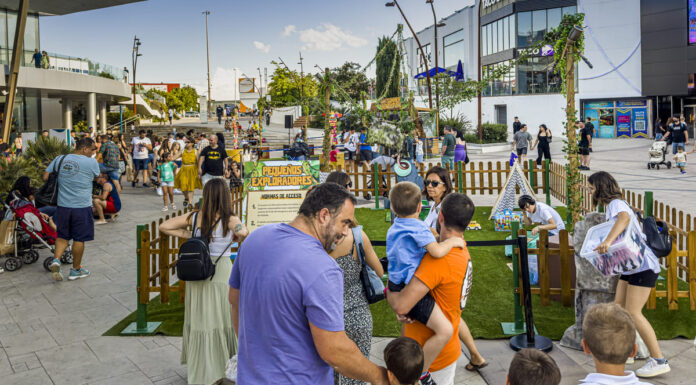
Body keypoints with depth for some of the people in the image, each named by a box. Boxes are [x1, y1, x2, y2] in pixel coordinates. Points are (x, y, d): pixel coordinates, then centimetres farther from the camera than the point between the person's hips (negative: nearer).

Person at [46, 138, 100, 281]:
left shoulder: (60, 159, 4)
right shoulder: (91, 162, -8)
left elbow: (45, 177, 5)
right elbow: (98, 178, 7)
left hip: (62, 205, 4)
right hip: (82, 206, -4)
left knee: (62, 236, 19)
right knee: (79, 238, 9)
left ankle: (56, 260, -3)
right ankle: (76, 270, 20)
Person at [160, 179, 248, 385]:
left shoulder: (194, 217, -1)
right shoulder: (230, 219, -12)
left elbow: (164, 226, 2)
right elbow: (243, 232, -31)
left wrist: (188, 236, 3)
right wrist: (237, 238, -8)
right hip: (221, 272, -4)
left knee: (198, 319, 15)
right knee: (222, 320, 10)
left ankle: (197, 368, 29)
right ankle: (224, 367, 24)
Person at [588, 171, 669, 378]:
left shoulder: (616, 203, -16)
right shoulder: (611, 206, 16)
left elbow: (624, 218, -39)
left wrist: (607, 241, -51)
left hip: (643, 265, -10)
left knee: (633, 313, -11)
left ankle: (659, 361, -3)